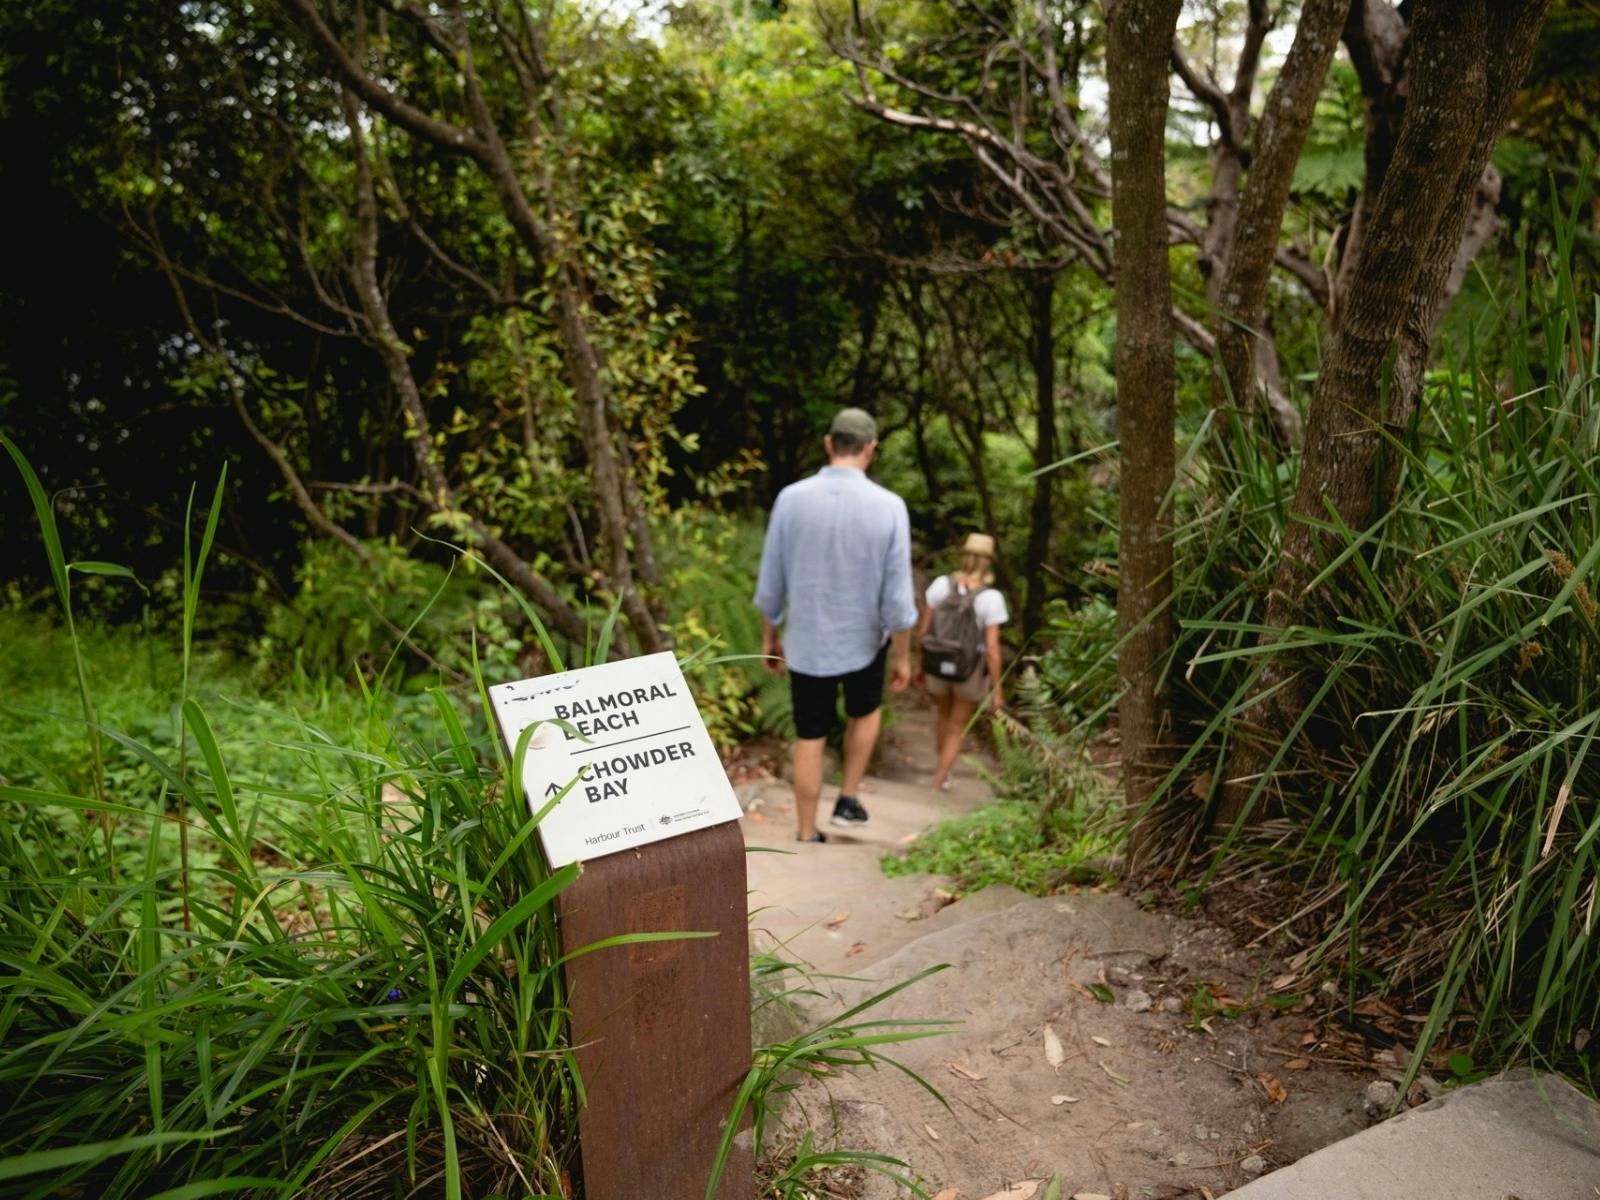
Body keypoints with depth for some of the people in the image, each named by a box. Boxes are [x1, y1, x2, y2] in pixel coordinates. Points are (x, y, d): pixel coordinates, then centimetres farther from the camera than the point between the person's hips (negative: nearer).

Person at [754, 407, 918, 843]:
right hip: (863, 641, -1)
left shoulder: (790, 499, -13)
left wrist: (769, 637, 10)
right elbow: (897, 598, -15)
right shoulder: (889, 507, -17)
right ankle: (848, 799, 28)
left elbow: (771, 583, -5)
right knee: (865, 712, 30)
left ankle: (807, 836, 22)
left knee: (809, 740, 15)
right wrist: (903, 657, -1)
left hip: (807, 643, 1)